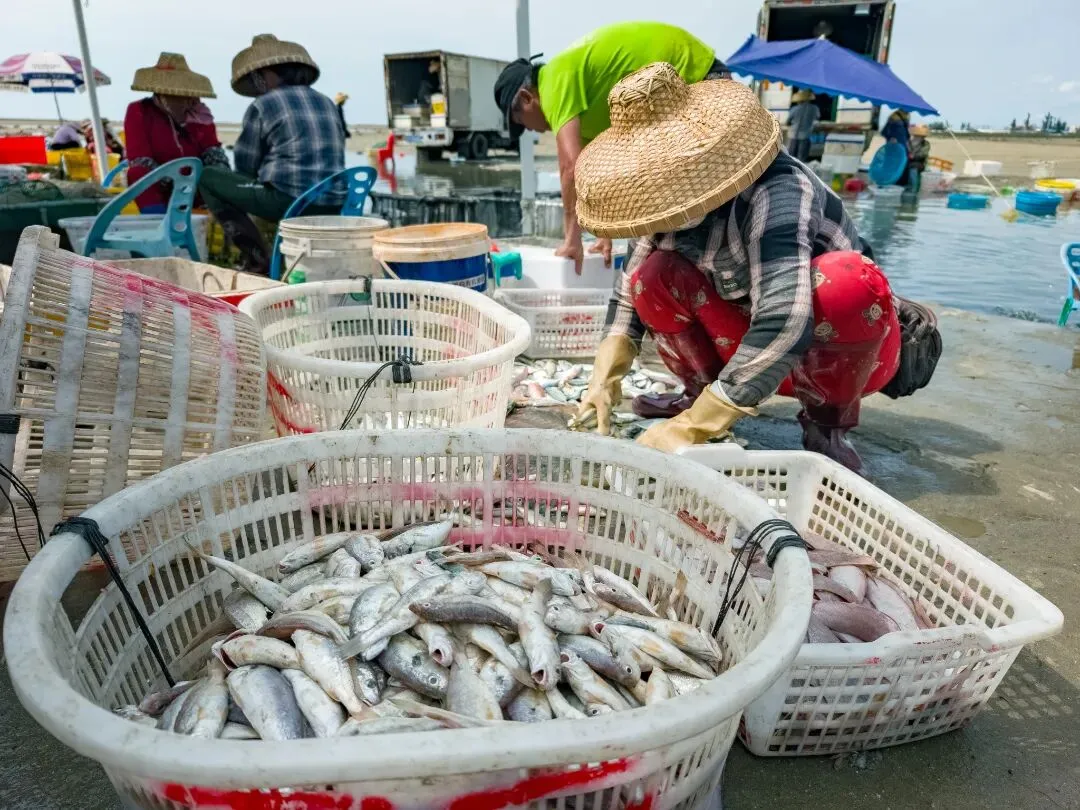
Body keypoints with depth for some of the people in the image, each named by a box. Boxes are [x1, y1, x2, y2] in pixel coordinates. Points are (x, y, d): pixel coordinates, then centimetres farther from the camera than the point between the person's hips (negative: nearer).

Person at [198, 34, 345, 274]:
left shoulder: (263, 106, -1)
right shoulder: (327, 103, 16)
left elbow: (245, 166, 4)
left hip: (291, 200, -7)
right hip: (334, 207, 7)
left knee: (207, 177, 10)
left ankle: (258, 259, 3)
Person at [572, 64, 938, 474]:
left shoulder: (774, 190, -32)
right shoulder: (674, 195, -11)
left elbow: (784, 323, -43)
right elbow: (630, 287, -5)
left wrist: (689, 429, -43)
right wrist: (604, 378, -20)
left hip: (846, 345, -4)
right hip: (752, 346, 5)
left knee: (847, 281, -38)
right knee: (654, 275, -16)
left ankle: (828, 422, -13)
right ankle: (702, 396, 2)